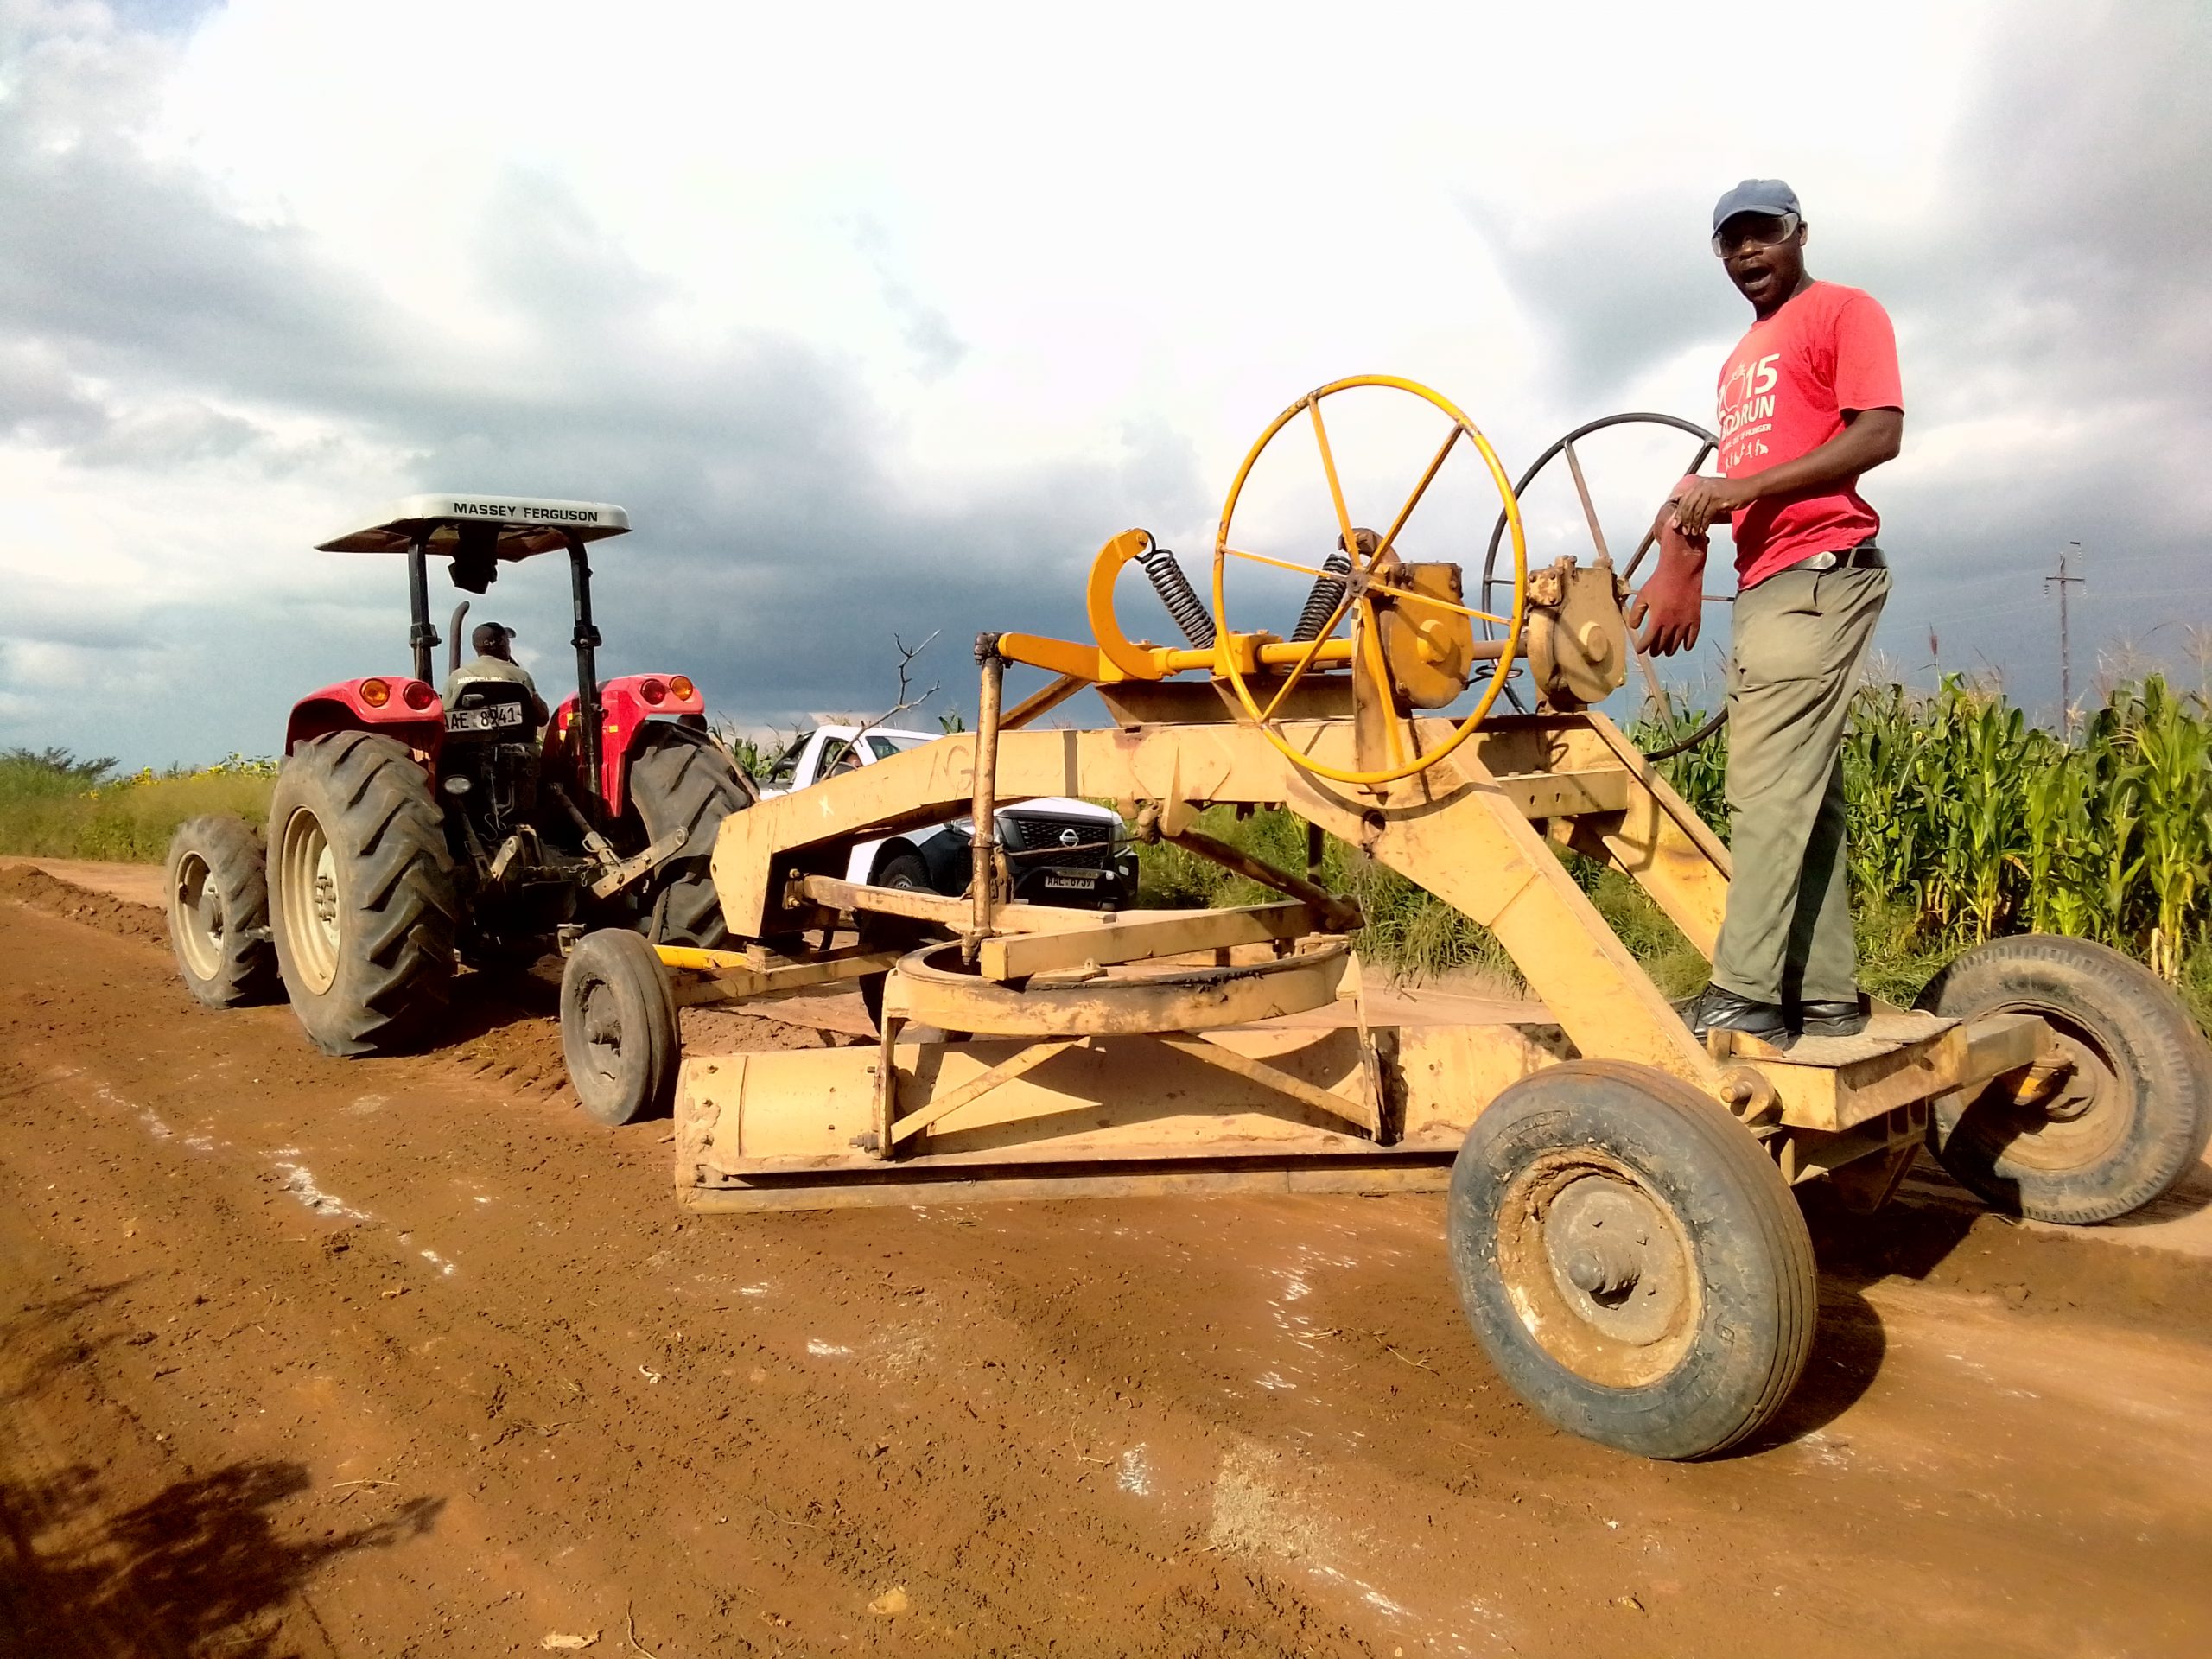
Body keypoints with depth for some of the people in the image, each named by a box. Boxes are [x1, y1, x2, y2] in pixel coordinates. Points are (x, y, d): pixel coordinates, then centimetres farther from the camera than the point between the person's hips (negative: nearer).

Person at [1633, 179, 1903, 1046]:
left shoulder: (1844, 312, 1)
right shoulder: (1741, 360, 26)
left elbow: (1879, 434, -12)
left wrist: (1740, 487, -19)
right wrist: (1683, 556, 13)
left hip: (1819, 576, -9)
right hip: (1764, 586, 9)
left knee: (1769, 790, -15)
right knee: (1801, 796, 6)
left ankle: (1744, 997, -14)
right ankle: (1824, 997, 9)